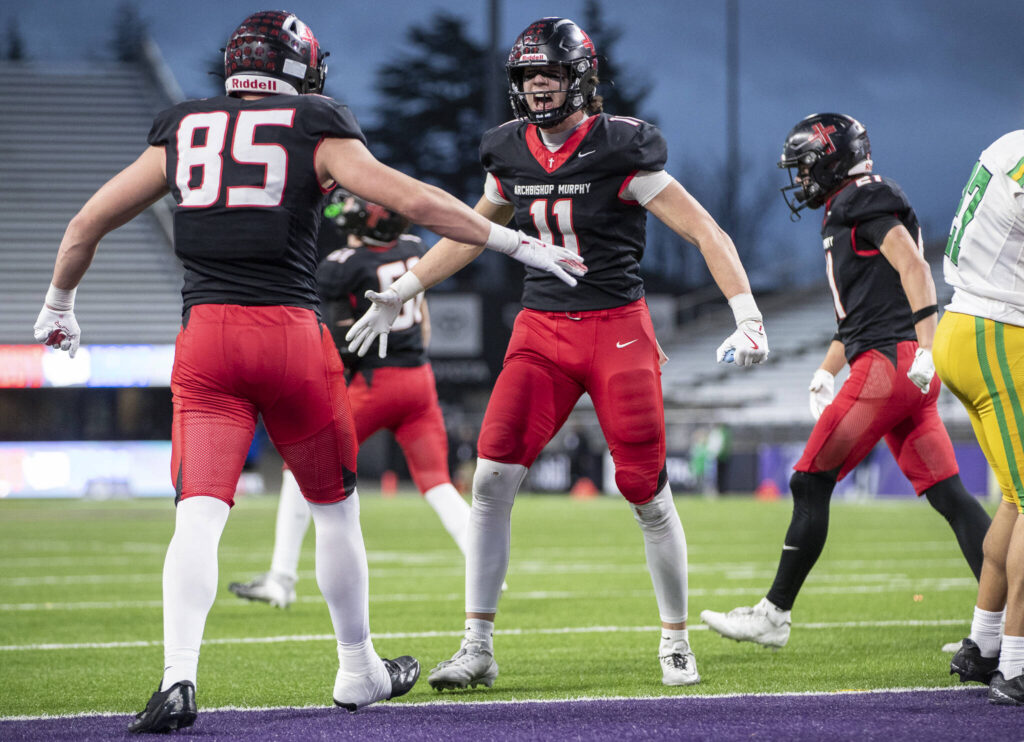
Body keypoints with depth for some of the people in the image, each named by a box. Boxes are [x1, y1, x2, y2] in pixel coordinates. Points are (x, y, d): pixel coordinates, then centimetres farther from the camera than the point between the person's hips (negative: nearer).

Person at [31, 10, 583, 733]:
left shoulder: (182, 132, 14)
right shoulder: (315, 130, 4)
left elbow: (86, 224, 19)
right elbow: (413, 200, -2)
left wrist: (59, 307, 35)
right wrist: (515, 243, 6)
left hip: (204, 332, 2)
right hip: (291, 333, -2)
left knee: (198, 517, -6)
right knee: (336, 509, 16)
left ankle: (178, 677, -25)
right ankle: (358, 671, 28)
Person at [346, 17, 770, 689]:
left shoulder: (619, 151, -11)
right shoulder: (511, 154, 5)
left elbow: (704, 231, -10)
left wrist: (748, 317, -20)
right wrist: (400, 293, 24)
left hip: (617, 330, -4)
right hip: (541, 330, 4)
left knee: (648, 491, -2)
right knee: (493, 478, -9)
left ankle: (676, 641, 18)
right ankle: (479, 647, -2)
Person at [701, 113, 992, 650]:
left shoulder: (864, 203, -5)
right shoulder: (845, 216, 25)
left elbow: (913, 267, -17)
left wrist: (927, 345, -26)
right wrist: (826, 373, 25)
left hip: (890, 362, -10)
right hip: (900, 371, 10)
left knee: (811, 483, -4)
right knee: (946, 494, 3)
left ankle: (774, 614, 0)